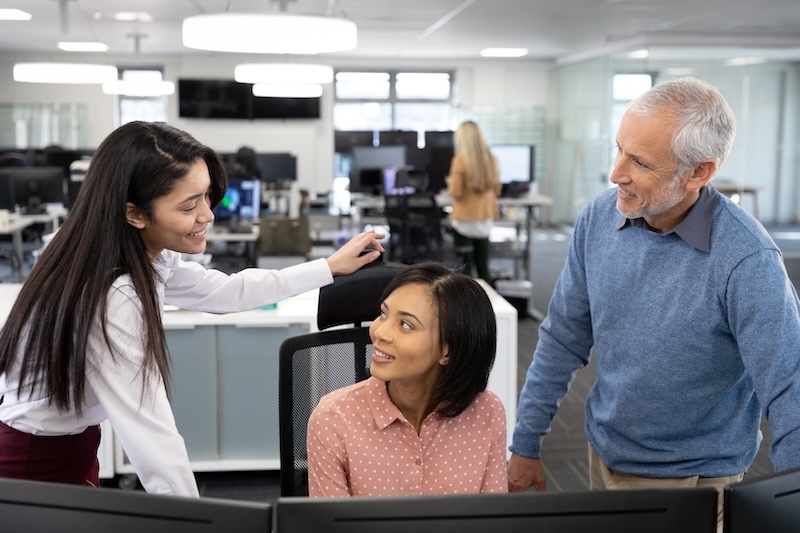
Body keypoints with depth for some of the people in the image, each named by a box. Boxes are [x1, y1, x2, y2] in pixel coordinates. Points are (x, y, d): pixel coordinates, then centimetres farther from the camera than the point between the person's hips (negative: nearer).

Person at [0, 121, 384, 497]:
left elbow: (226, 292, 8)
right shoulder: (112, 299, -34)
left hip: (73, 447, 8)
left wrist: (331, 266, 11)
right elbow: (153, 440, -33)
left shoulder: (147, 258, -7)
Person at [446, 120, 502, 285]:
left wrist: (450, 182, 6)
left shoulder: (461, 160, -14)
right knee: (483, 267, 12)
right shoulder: (491, 159, 2)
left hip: (465, 219, -5)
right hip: (485, 219, 5)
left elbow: (456, 192, -13)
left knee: (465, 268, 2)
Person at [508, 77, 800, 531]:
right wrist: (526, 443, 3)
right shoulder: (599, 218, -10)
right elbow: (563, 339, -1)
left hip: (691, 481, -4)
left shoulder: (746, 260, -25)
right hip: (603, 458, 5)